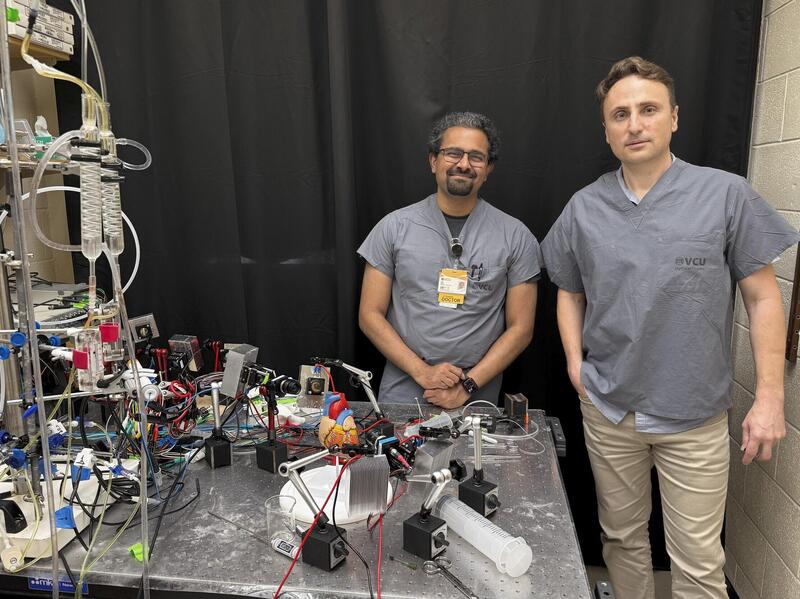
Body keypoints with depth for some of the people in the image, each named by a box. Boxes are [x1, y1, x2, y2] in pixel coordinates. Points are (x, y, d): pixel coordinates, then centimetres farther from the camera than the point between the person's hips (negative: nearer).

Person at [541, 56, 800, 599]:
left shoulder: (726, 195, -7)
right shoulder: (584, 207, 0)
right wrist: (575, 361, -1)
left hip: (695, 416, -2)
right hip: (607, 410, 3)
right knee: (622, 537, 19)